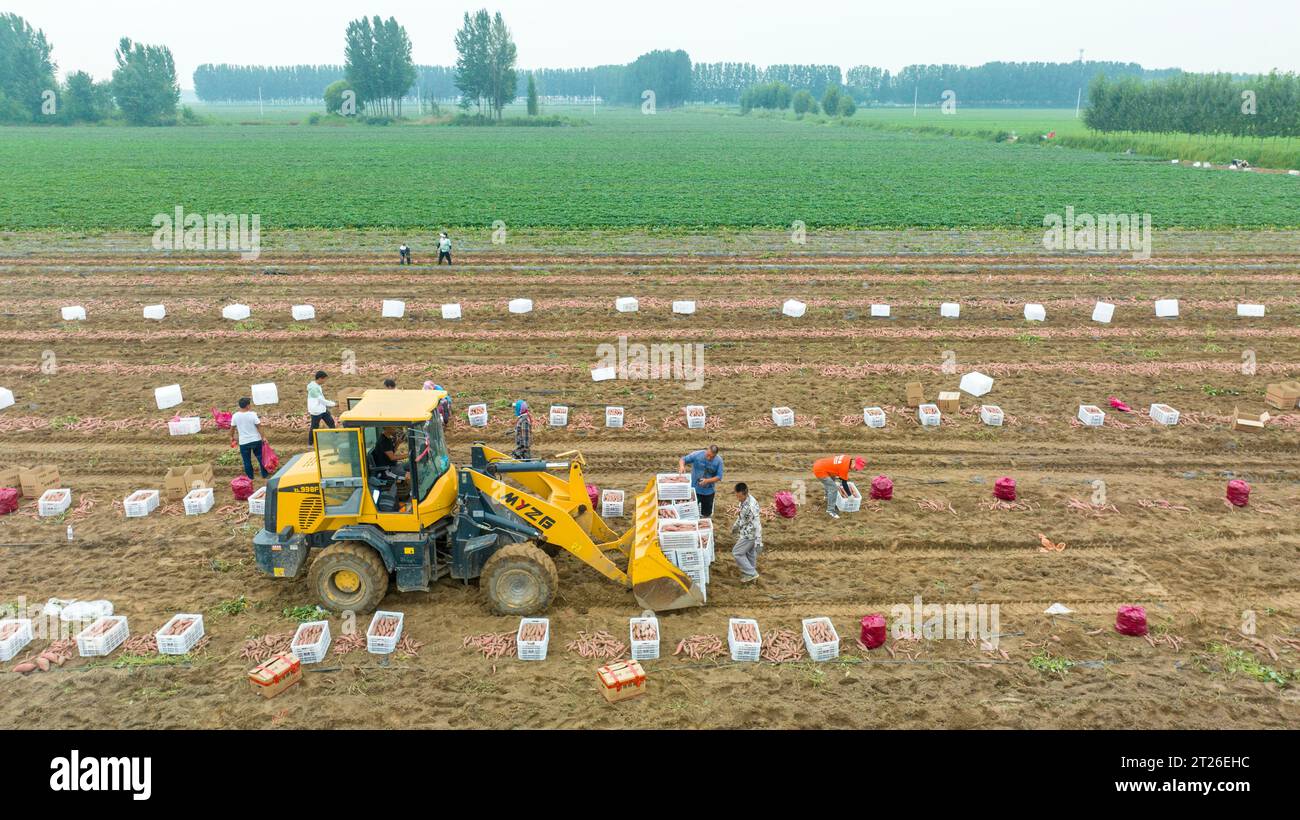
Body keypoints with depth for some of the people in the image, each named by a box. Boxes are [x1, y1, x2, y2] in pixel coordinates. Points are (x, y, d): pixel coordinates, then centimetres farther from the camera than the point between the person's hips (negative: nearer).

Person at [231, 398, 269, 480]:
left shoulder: (235, 416, -8)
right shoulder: (252, 414, -16)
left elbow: (232, 428, 4)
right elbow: (259, 427, -14)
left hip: (244, 442, 1)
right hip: (256, 440, -1)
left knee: (247, 461, 13)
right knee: (261, 457, 16)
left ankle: (250, 477, 23)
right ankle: (265, 475, 25)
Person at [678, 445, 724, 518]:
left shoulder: (719, 461, -13)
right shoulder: (697, 455, -17)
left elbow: (719, 477, -10)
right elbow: (683, 459, -11)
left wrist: (707, 481, -25)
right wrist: (682, 466, -33)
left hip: (709, 492, 1)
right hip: (695, 489, -1)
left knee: (706, 514, 17)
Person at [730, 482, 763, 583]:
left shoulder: (751, 506, -33)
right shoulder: (744, 500, -4)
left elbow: (757, 524, -30)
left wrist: (758, 541, -28)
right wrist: (735, 526, 30)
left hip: (749, 535, -9)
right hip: (746, 532, 9)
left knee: (736, 553, 3)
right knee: (750, 553, 22)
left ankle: (751, 573, 10)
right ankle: (750, 573, 38)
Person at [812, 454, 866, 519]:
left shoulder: (846, 459, 3)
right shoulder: (845, 467, -21)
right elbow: (844, 483, -13)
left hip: (818, 464, 11)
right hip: (820, 470, -11)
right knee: (833, 488, -12)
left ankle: (828, 496, 59)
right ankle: (830, 510, -5)